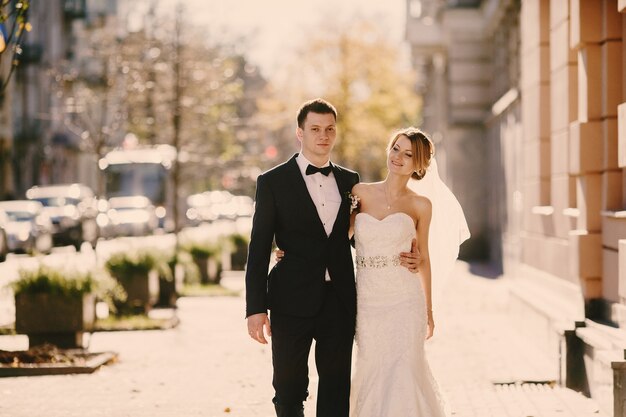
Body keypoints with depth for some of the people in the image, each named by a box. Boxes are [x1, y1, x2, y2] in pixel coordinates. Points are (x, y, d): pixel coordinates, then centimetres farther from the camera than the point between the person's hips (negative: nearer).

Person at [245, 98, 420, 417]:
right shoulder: (273, 182, -2)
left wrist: (397, 258, 3)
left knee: (336, 391, 7)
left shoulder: (349, 181, 11)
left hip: (340, 303, 3)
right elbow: (258, 250, -4)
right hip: (292, 303, -3)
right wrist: (255, 309, -10)